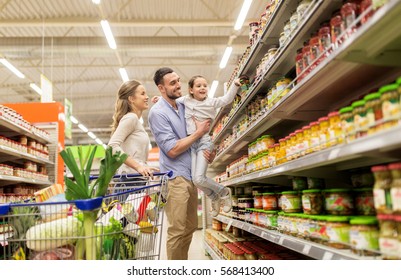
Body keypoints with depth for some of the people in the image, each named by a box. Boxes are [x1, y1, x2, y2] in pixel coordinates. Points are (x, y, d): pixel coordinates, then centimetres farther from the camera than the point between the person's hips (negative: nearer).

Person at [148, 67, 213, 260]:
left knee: (190, 227, 15)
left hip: (190, 177, 8)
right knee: (177, 231, -7)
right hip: (175, 177, -8)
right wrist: (199, 132, -10)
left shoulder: (183, 106, 12)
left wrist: (207, 152, 1)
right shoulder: (158, 112, -11)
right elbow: (172, 150, -18)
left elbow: (198, 140, 22)